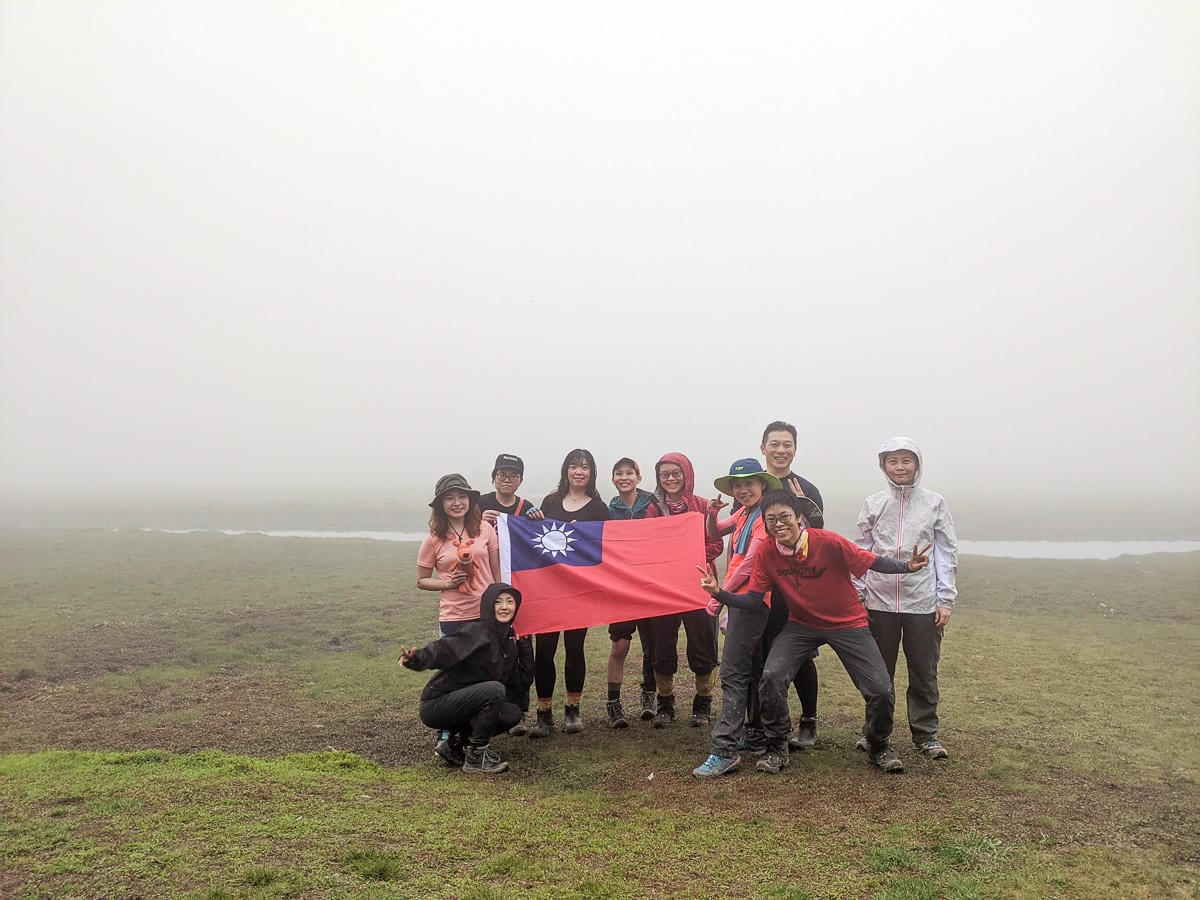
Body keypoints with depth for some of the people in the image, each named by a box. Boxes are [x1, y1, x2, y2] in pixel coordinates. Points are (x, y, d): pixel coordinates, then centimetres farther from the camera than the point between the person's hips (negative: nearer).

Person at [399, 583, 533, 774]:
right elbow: (444, 649, -33)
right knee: (494, 689, -27)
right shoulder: (477, 633, -18)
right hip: (435, 705, -8)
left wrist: (524, 645, -2)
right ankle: (476, 757, -12)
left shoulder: (510, 640, 6)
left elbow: (522, 682, 4)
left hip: (460, 704, 8)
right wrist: (416, 659, -53)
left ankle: (457, 745, 7)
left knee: (512, 713, -8)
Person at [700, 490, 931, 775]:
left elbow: (875, 562, -17)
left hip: (847, 623, -1)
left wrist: (907, 566, -35)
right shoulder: (766, 552, -14)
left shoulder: (828, 543, -25)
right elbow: (753, 598, -9)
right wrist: (719, 593, -26)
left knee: (881, 692, -7)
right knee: (771, 677, -21)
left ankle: (880, 747, 27)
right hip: (801, 624, 2)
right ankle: (776, 749, 2)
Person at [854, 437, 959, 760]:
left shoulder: (934, 503, 3)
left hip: (923, 603, -1)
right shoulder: (873, 504, 5)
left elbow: (947, 553, 3)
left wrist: (945, 599, -3)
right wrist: (857, 597, 2)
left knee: (924, 674, 6)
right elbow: (861, 552, 7)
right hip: (880, 600, 1)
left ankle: (926, 735, 18)